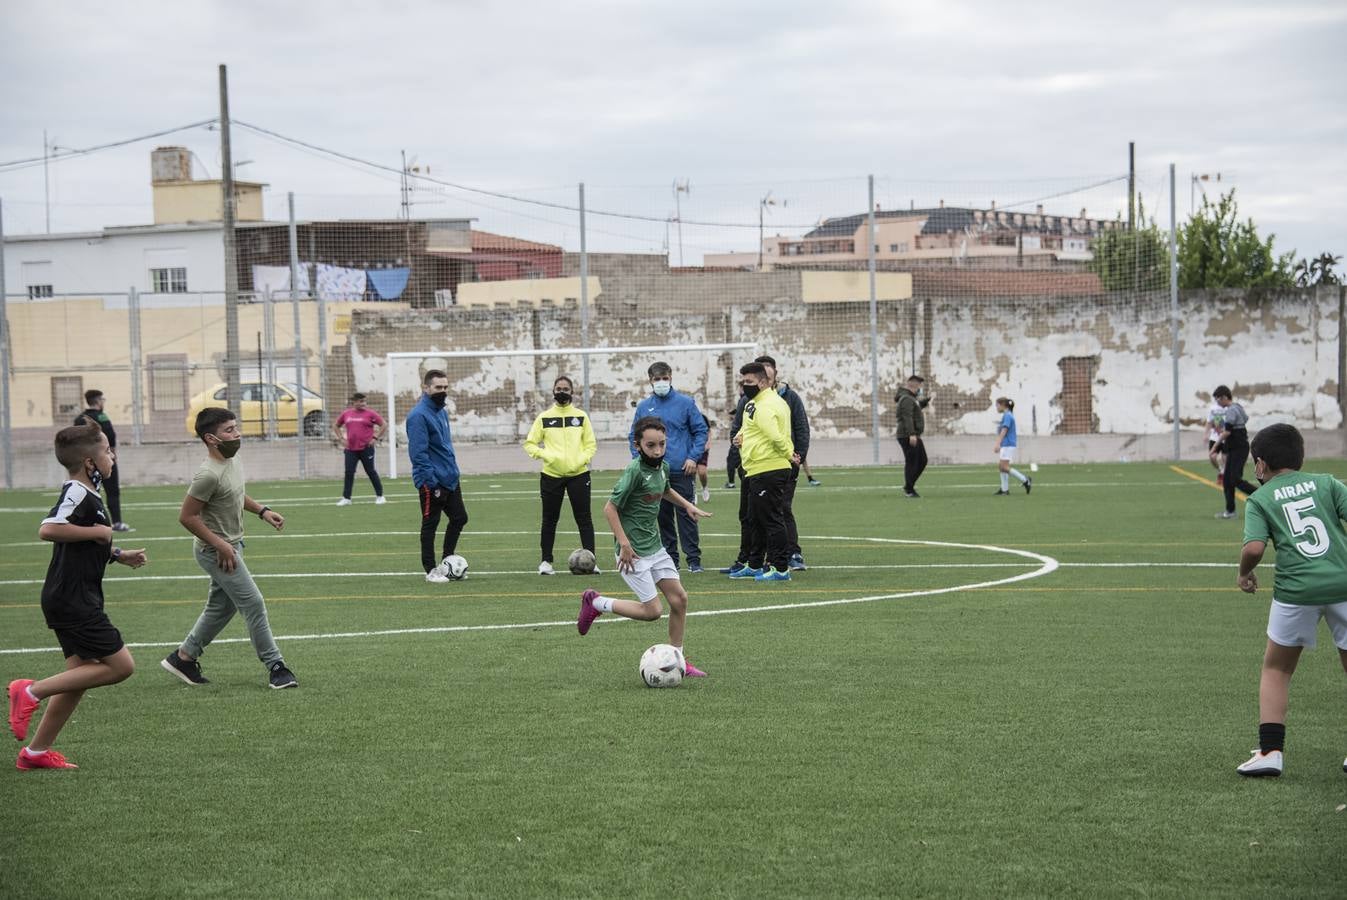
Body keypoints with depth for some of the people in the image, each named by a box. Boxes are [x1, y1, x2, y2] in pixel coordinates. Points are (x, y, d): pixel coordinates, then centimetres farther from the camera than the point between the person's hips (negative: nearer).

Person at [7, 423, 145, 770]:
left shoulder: (84, 494, 16)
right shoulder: (78, 494, -16)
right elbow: (48, 529, -33)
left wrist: (119, 555, 22)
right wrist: (97, 532, -23)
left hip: (74, 600, 10)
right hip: (73, 601, -10)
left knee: (81, 675, 13)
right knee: (120, 665, -9)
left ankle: (36, 751, 16)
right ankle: (32, 692, -7)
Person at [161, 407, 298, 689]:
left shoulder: (233, 460, 3)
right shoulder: (208, 475, -25)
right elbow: (187, 516, -22)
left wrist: (261, 511, 10)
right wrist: (220, 545, -21)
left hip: (231, 546, 10)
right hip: (216, 551, -10)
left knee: (221, 607, 17)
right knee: (253, 603, -7)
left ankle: (183, 657, 30)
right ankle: (275, 667, -1)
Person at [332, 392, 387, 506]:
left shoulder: (369, 413, -2)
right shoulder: (346, 414, 8)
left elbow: (384, 425, 0)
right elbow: (335, 426, 22)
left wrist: (376, 438, -6)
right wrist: (341, 439, 10)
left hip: (366, 449, -3)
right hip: (350, 449, 3)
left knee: (371, 472, 3)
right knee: (349, 473, -1)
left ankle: (380, 496, 14)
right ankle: (346, 498, 3)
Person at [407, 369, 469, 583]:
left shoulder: (441, 411, 12)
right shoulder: (419, 415, -17)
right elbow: (418, 452, -21)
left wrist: (453, 470, 18)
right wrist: (432, 481, -22)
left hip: (450, 479, 9)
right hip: (432, 482, -9)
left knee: (459, 518, 12)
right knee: (430, 525, 1)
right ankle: (431, 570, 10)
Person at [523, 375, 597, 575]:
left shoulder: (581, 416, 5)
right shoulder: (544, 417, 3)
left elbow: (591, 444, 8)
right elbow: (530, 444, 5)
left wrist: (583, 459, -10)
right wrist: (545, 455, -11)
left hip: (578, 474, 0)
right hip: (551, 475, 0)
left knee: (584, 518, 0)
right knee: (550, 519, 6)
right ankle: (546, 561, 14)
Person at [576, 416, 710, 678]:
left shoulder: (663, 467, 6)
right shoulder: (635, 470, -20)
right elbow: (610, 507, -19)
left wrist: (687, 505, 17)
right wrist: (624, 543, -23)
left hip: (655, 546, 8)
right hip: (634, 551, -8)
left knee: (679, 598, 5)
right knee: (652, 611, -7)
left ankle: (677, 659, 18)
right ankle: (596, 603, 11)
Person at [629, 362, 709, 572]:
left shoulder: (685, 403, 0)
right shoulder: (644, 407, 8)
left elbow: (701, 431, 2)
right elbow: (634, 436, 14)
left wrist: (693, 457, -7)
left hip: (681, 470, -3)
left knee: (685, 514, -5)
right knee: (663, 516, 7)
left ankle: (693, 558, -1)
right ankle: (670, 557, 14)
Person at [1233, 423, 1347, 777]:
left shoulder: (1260, 499, 8)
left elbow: (1254, 548, -7)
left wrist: (1244, 573, 12)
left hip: (1296, 589, -1)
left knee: (1276, 669, 16)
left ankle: (1270, 751, 8)